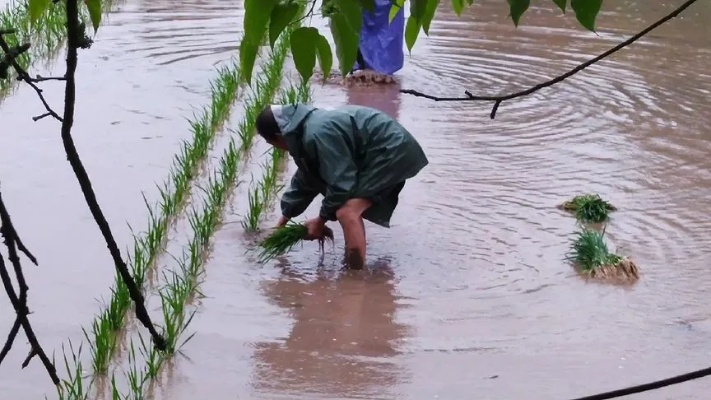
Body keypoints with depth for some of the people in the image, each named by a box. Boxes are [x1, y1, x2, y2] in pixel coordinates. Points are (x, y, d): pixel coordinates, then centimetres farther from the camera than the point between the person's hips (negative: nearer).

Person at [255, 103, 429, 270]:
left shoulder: (318, 134, -24)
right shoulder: (306, 129, 10)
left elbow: (341, 182, -20)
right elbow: (304, 180, 24)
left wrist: (321, 219, -5)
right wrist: (282, 222, 30)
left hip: (392, 150, -11)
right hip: (388, 149, 11)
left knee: (346, 212, -20)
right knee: (350, 209, 21)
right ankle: (353, 268, 33)